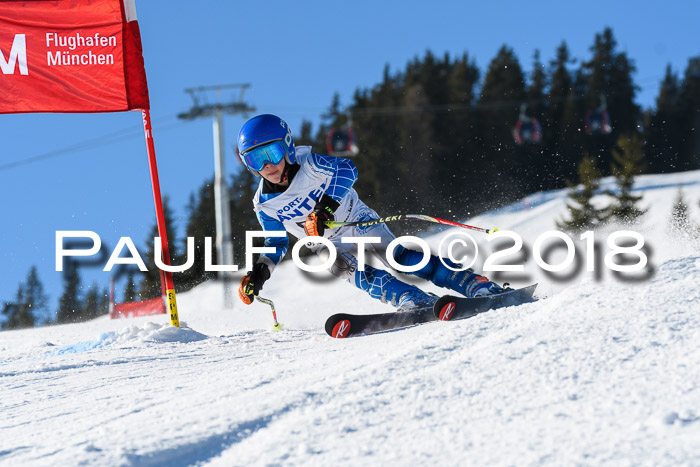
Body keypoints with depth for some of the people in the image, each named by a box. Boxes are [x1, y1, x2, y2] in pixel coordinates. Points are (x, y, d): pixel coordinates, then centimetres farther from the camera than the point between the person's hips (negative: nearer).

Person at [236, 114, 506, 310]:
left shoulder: (308, 165, -17)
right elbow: (277, 242, 8)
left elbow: (347, 170, -29)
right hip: (329, 245, 2)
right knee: (352, 270, -28)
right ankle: (418, 302, -46)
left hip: (359, 222, -2)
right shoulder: (264, 205, -6)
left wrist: (327, 204, -43)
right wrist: (261, 271, -10)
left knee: (399, 257, -20)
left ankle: (477, 285, -23)